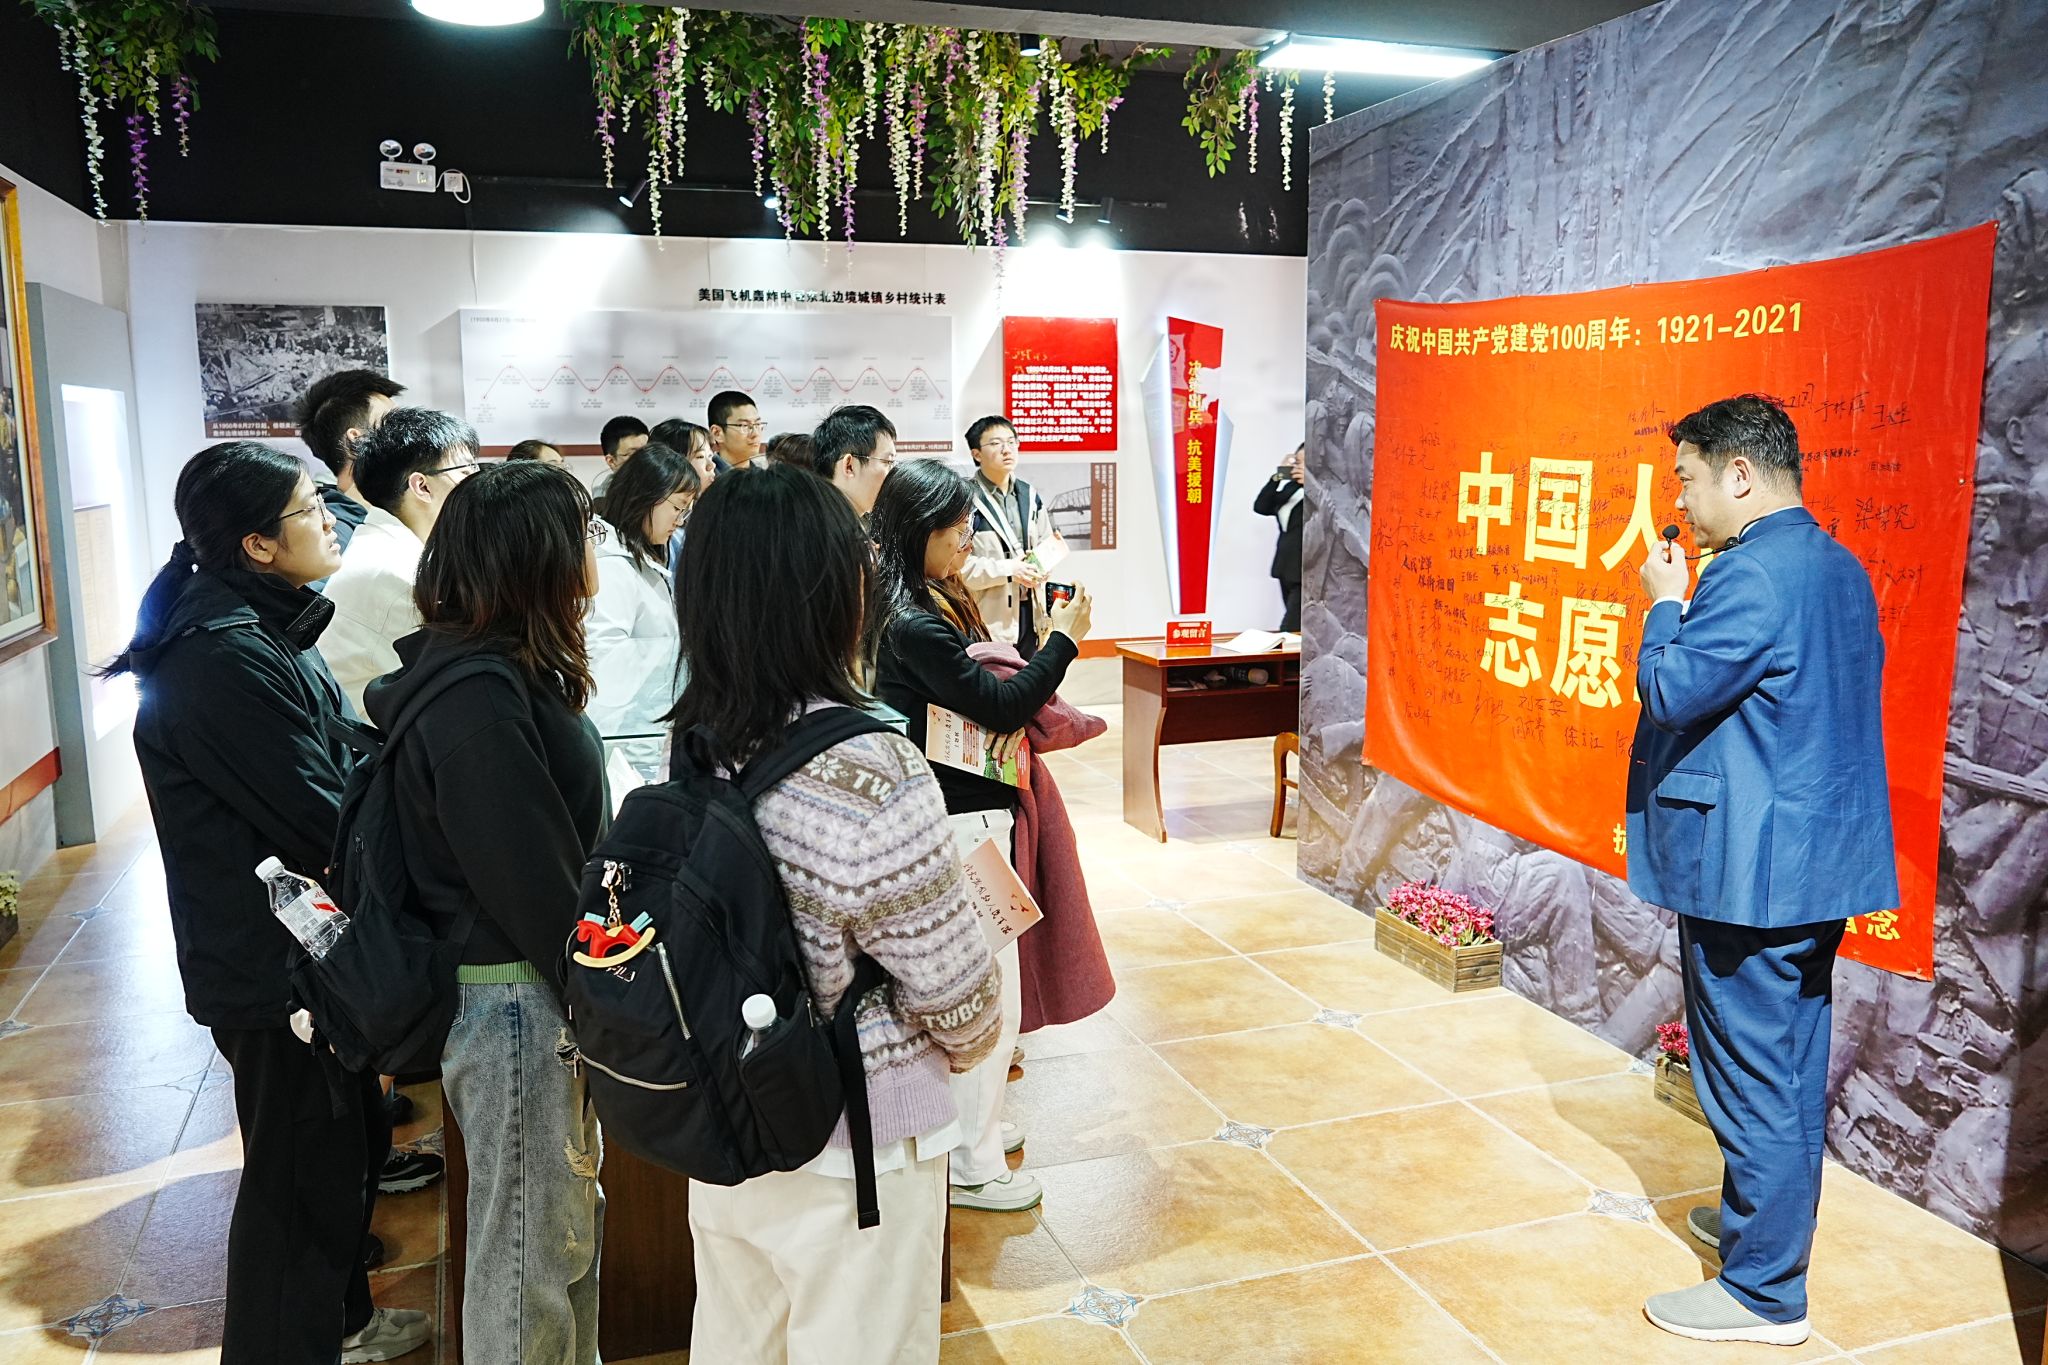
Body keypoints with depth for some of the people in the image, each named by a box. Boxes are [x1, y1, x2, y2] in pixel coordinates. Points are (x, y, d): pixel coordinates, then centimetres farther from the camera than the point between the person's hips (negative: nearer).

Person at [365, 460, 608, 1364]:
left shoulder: (502, 670, 4)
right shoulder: (476, 698, -25)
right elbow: (531, 881, -24)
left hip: (544, 984, 9)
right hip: (514, 999, -9)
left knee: (568, 1220, 23)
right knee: (529, 1244, 10)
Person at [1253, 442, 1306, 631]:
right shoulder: (1291, 487, 14)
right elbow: (1260, 507, 9)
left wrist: (1308, 484, -21)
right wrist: (1277, 478, 0)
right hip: (1286, 568, 7)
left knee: (1290, 630, -13)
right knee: (1299, 629, 13)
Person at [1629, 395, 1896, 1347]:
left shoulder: (1750, 574, -20)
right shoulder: (1840, 568, 12)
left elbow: (1672, 692, -20)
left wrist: (1663, 606, -5)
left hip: (1747, 870, -10)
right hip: (1820, 860, 10)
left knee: (1750, 1072, 0)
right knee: (1793, 1062, 20)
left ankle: (1764, 1290, 10)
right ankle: (1764, 1221, 37)